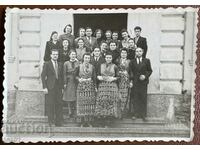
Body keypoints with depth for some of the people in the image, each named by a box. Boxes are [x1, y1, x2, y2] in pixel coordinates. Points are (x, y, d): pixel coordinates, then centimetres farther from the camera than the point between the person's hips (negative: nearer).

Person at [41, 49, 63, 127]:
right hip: (50, 88, -4)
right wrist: (44, 87, -11)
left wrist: (62, 87, 8)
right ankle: (51, 122, 5)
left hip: (58, 87, 4)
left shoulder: (60, 64, 15)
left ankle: (58, 122, 10)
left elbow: (62, 76, 16)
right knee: (51, 105, -3)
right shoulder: (47, 64, 1)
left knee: (59, 104, 3)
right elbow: (43, 76, -4)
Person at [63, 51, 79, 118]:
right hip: (69, 82, -1)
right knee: (69, 97, 0)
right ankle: (70, 112, 8)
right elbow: (64, 74, 1)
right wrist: (65, 83, -5)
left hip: (76, 82, 1)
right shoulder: (66, 63, 5)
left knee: (75, 97, 0)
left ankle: (75, 112, 8)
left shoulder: (78, 63, 8)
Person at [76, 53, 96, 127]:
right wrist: (79, 79, -13)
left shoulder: (92, 67, 7)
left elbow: (94, 78, 7)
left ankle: (89, 122, 7)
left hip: (90, 87, 1)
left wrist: (95, 87, 1)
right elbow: (76, 76, 7)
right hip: (81, 87, -1)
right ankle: (83, 122, 9)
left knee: (90, 104, -1)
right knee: (82, 104, 0)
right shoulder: (79, 66, 4)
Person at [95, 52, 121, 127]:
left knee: (110, 101, -8)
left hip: (112, 86, -1)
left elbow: (118, 76, 6)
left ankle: (107, 122, 0)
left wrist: (113, 78, -12)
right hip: (102, 86, 2)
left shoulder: (114, 66, 6)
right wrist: (99, 77, -5)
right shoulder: (101, 66, 13)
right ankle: (101, 122, 0)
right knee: (102, 100, -7)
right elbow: (98, 75, 16)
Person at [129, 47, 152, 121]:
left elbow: (150, 70, 8)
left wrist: (145, 76, -9)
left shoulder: (146, 61, 8)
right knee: (135, 98, 0)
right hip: (135, 82, 0)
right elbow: (130, 72, 5)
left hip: (143, 82, 0)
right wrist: (131, 81, -5)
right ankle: (135, 114, 7)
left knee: (143, 98, 1)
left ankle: (143, 115, 6)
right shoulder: (132, 62, 9)